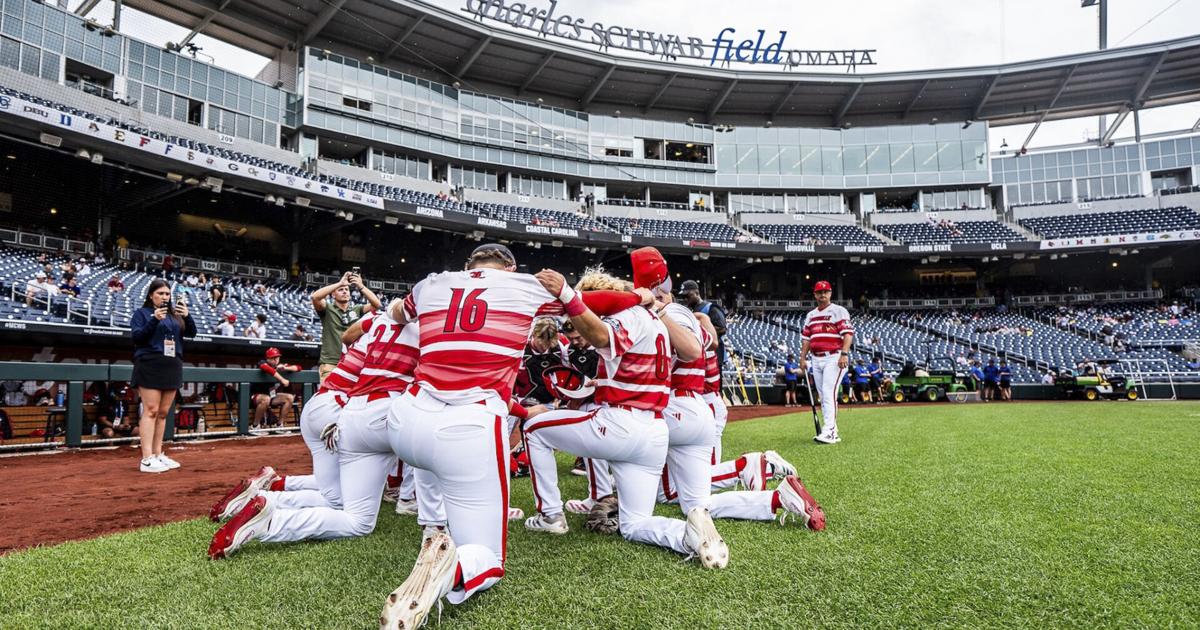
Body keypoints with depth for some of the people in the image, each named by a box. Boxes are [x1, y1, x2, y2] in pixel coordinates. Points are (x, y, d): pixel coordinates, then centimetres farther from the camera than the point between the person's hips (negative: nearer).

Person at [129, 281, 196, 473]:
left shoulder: (174, 314, 16)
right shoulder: (142, 313, 4)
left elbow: (191, 333, 9)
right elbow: (137, 337, -7)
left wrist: (187, 316, -8)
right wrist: (154, 320, -19)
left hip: (172, 367, 5)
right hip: (150, 366, -5)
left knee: (163, 412, 8)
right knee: (151, 411, -10)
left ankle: (158, 455, 14)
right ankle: (147, 459, -11)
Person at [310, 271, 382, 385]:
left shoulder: (357, 310, 12)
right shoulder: (328, 309, 7)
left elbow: (376, 304, -3)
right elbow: (315, 297, -13)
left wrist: (361, 286, -14)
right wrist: (340, 283, -14)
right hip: (331, 364, -3)